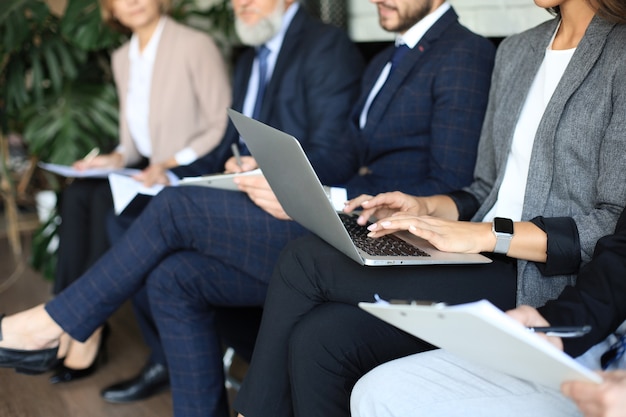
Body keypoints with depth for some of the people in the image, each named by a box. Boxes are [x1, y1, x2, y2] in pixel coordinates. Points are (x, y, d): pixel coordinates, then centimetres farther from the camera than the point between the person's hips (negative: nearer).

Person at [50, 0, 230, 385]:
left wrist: (171, 163, -21)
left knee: (107, 198, -26)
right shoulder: (123, 58, 14)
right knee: (78, 193, -18)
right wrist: (118, 157, -2)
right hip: (147, 171, 7)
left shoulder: (196, 46, -9)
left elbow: (225, 127, -12)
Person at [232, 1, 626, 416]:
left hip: (538, 284, -7)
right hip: (484, 262, 7)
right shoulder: (516, 50, 18)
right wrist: (429, 207, 2)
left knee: (306, 260, -17)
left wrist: (487, 234, -20)